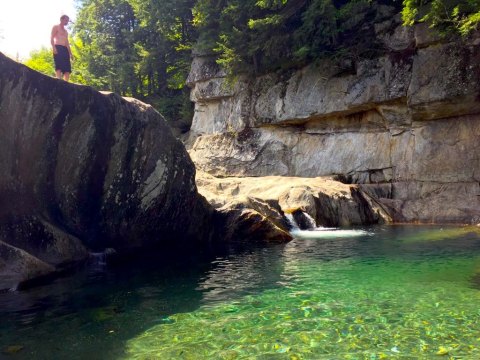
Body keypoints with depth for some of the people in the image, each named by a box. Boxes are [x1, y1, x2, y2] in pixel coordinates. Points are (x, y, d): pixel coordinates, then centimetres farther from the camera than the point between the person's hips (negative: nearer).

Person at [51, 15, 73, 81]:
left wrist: (70, 53, 16)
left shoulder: (65, 31, 29)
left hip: (65, 49, 7)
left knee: (67, 67, -6)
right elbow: (52, 38, -3)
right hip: (58, 48, -7)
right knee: (59, 65, -20)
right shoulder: (56, 27, 8)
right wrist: (53, 47, -19)